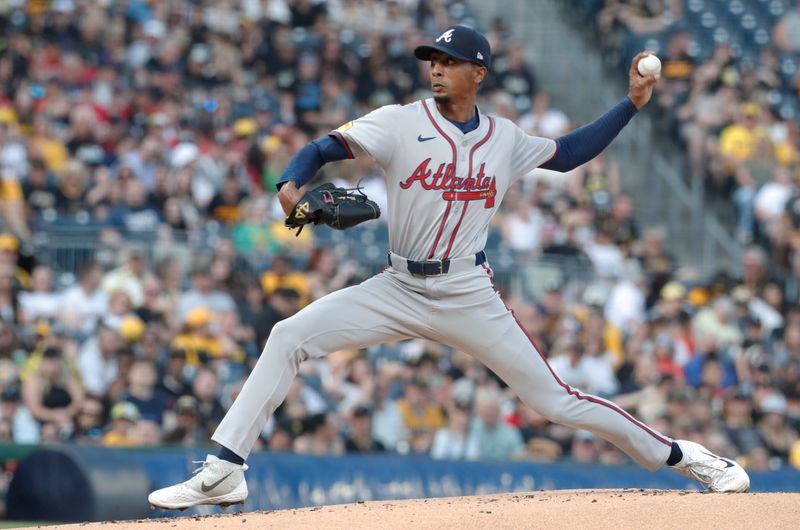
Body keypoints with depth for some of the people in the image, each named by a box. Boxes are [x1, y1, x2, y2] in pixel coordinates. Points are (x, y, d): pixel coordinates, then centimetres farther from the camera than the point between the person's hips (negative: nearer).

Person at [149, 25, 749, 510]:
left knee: (554, 399, -4)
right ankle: (224, 472, -14)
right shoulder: (401, 123, -3)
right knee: (288, 338, -15)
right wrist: (292, 184, -32)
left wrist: (632, 105, 12)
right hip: (399, 289, 1)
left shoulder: (505, 139, 4)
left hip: (470, 298, -1)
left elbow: (567, 153, 19)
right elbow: (324, 147, -11)